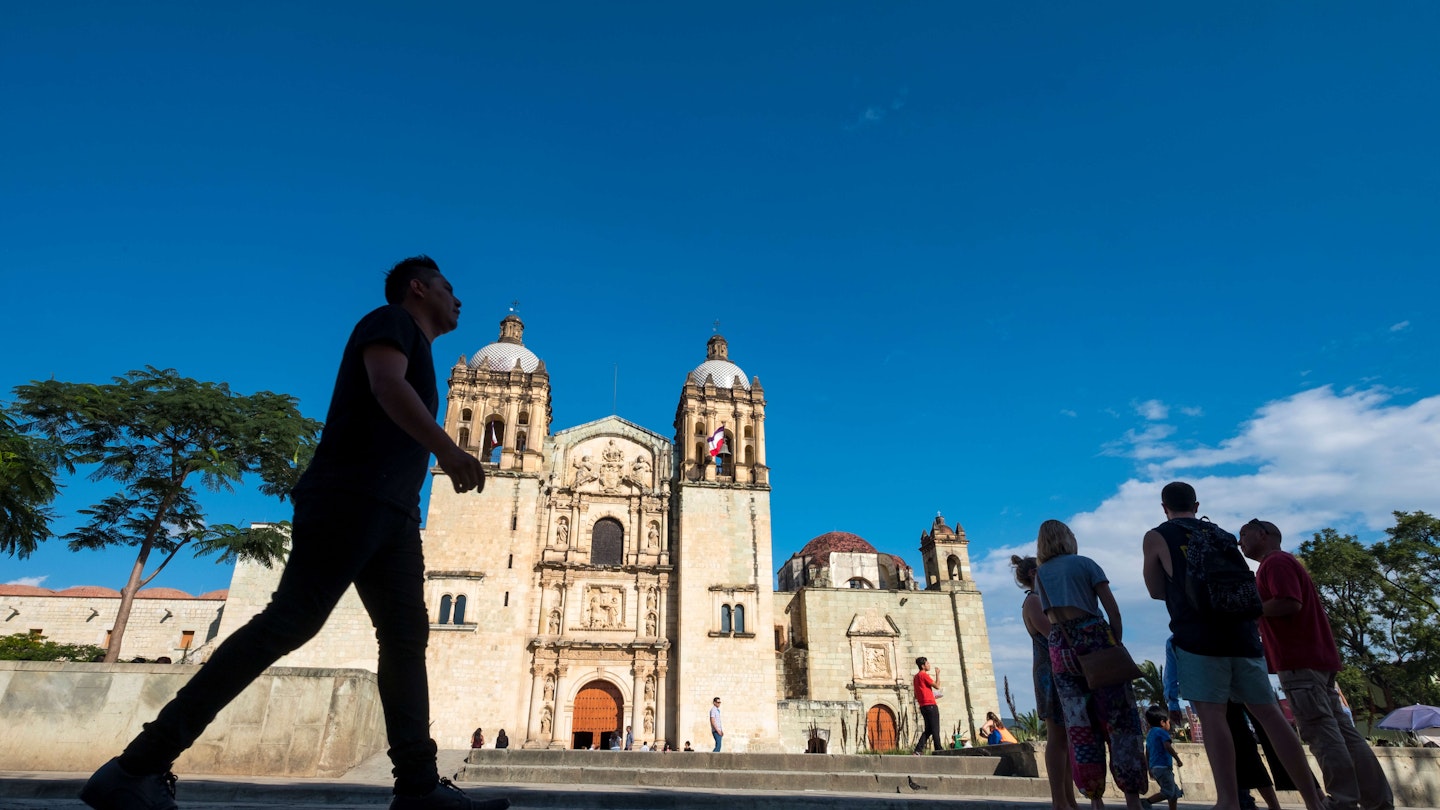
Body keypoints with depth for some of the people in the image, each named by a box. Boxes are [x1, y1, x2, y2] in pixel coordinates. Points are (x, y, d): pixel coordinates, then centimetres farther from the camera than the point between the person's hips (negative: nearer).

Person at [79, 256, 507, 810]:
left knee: (406, 638, -2)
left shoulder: (416, 352, 30)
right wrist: (448, 450, -28)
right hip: (350, 496, -9)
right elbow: (386, 383, -17)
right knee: (289, 621, -14)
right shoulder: (392, 320, 5)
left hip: (392, 514, 9)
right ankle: (139, 764, -7)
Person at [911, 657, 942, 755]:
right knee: (935, 729, -3)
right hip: (930, 705, -9)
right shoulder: (924, 675, -10)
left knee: (928, 729, 10)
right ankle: (938, 750, -2)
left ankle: (918, 750, 4)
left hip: (923, 706, 9)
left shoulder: (916, 676, 18)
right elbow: (936, 685, -11)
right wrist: (937, 674, -1)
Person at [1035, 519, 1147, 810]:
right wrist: (1117, 645, -1)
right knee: (1119, 718, 2)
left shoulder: (1040, 573, 15)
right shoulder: (1085, 563, 5)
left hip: (1060, 647, 3)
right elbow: (1113, 610, -3)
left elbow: (1050, 619, 12)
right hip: (1094, 637, -3)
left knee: (1080, 725, 6)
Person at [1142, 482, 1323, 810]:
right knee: (1269, 713, 10)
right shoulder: (1223, 534, 21)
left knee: (1211, 714, -8)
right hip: (1242, 631, 6)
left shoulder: (1156, 537, 5)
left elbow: (1157, 592, 10)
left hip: (1198, 636, -6)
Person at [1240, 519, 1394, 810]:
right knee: (1341, 730, 10)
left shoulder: (1275, 562, -8)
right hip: (1314, 657, 10)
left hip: (1299, 661, -10)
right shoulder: (1282, 563, 24)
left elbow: (1290, 603, -21)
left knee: (1321, 733, -10)